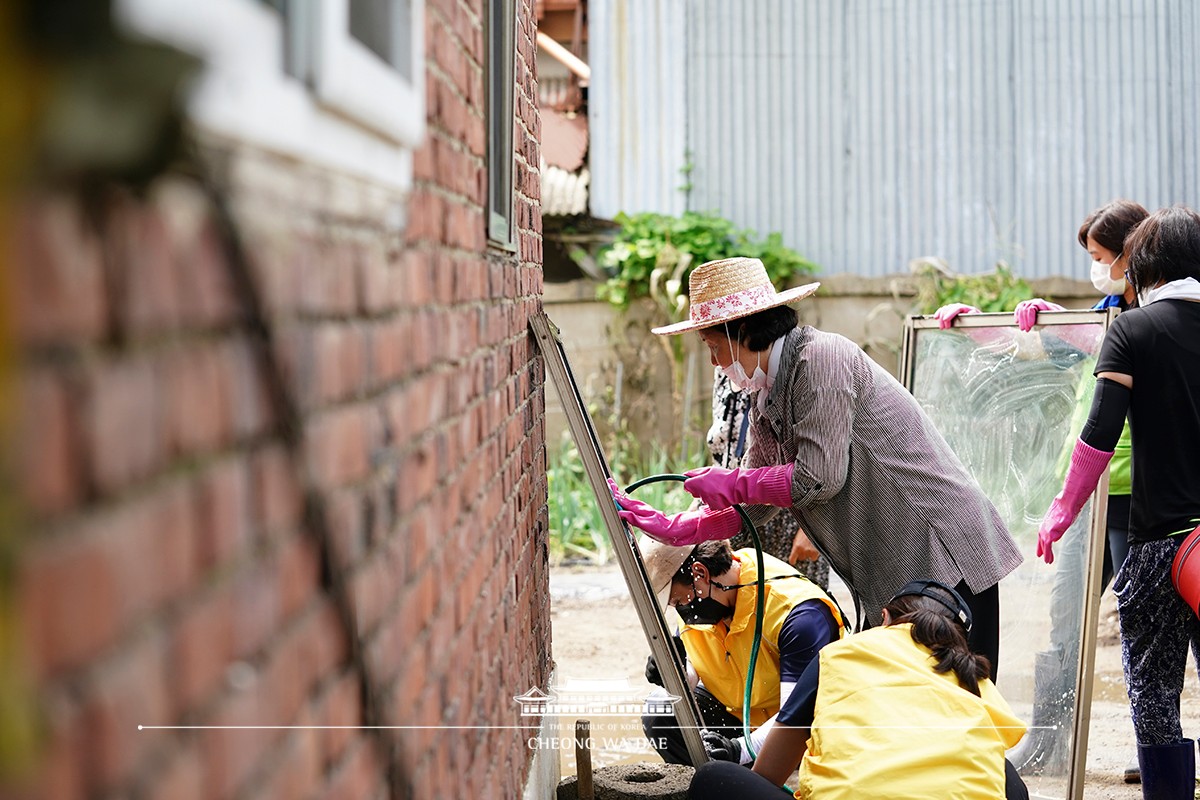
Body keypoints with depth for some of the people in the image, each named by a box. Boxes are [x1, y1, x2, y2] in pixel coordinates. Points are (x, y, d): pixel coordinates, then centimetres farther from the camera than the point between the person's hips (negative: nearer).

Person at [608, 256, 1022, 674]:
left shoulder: (822, 356, -14)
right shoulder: (765, 404, 14)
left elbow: (820, 479, -20)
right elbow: (755, 508, 19)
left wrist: (731, 483, -7)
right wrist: (671, 527, 9)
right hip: (887, 582, 10)